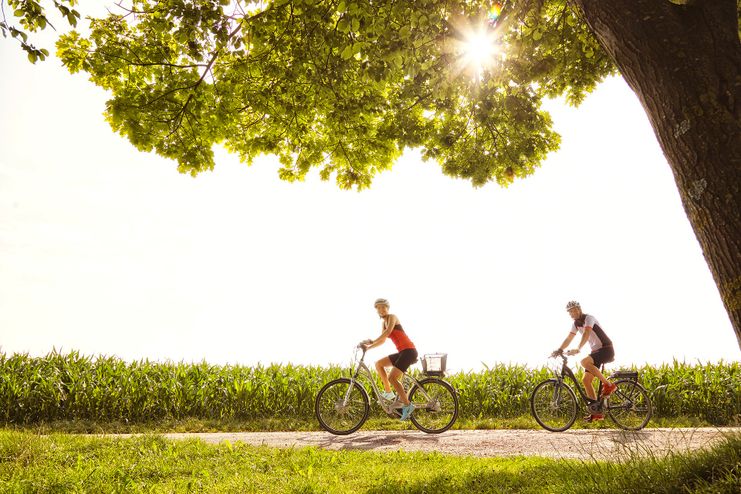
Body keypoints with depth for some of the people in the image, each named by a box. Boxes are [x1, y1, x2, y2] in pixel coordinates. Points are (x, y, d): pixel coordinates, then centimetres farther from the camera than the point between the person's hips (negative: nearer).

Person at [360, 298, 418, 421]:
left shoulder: (392, 317, -6)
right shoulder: (384, 322, 18)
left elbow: (387, 332, -25)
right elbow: (382, 341, 19)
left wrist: (372, 341, -30)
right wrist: (368, 347, 5)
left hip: (409, 351, -9)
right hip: (402, 352, 9)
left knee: (392, 378, -15)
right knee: (379, 364, 7)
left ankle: (407, 404, -10)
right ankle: (388, 391, 10)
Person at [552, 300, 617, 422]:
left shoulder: (588, 318, -15)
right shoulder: (576, 323, 11)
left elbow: (586, 334, -32)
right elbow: (568, 339, 11)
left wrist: (578, 349, -45)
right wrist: (558, 350, -3)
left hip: (606, 349, -9)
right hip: (596, 351, 9)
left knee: (584, 362, -33)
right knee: (586, 380, -3)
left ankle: (608, 385, -19)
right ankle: (597, 413, 2)